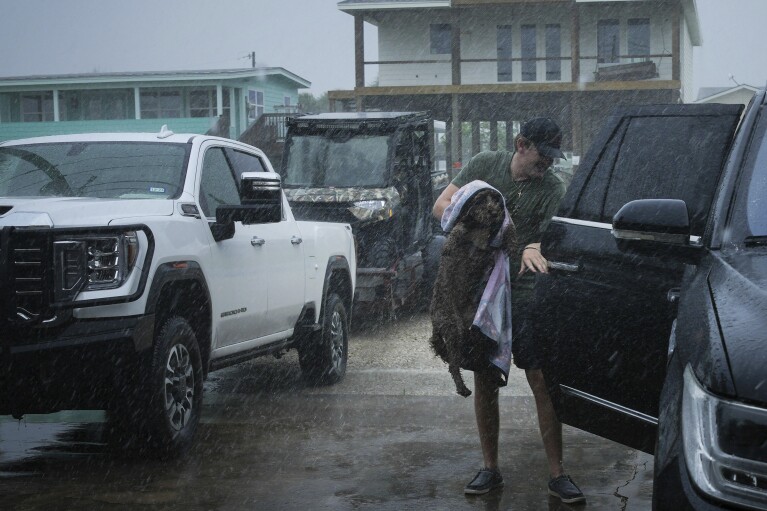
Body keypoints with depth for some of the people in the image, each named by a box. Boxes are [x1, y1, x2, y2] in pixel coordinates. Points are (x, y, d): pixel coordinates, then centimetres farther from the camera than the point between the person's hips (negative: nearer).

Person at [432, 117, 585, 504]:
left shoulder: (552, 188, -2)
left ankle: (557, 473, -1)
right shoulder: (485, 165, 4)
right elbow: (441, 206, 4)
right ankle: (490, 469, 20)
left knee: (542, 380, -9)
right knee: (483, 382, 8)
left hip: (523, 288, -2)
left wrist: (534, 248, -37)